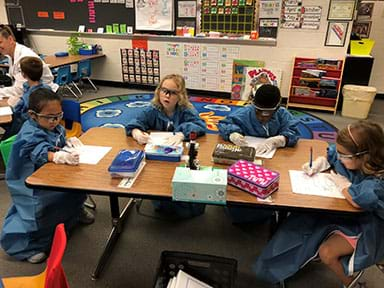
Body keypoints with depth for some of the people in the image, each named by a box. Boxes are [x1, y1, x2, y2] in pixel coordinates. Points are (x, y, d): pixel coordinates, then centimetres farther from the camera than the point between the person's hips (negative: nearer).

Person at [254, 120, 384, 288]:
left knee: (326, 252, -18)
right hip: (341, 210, 7)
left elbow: (358, 200, -48)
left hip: (365, 225, -7)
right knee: (299, 225, -2)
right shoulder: (347, 157, -12)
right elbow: (328, 157, 11)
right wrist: (316, 166, -10)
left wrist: (341, 182, -27)